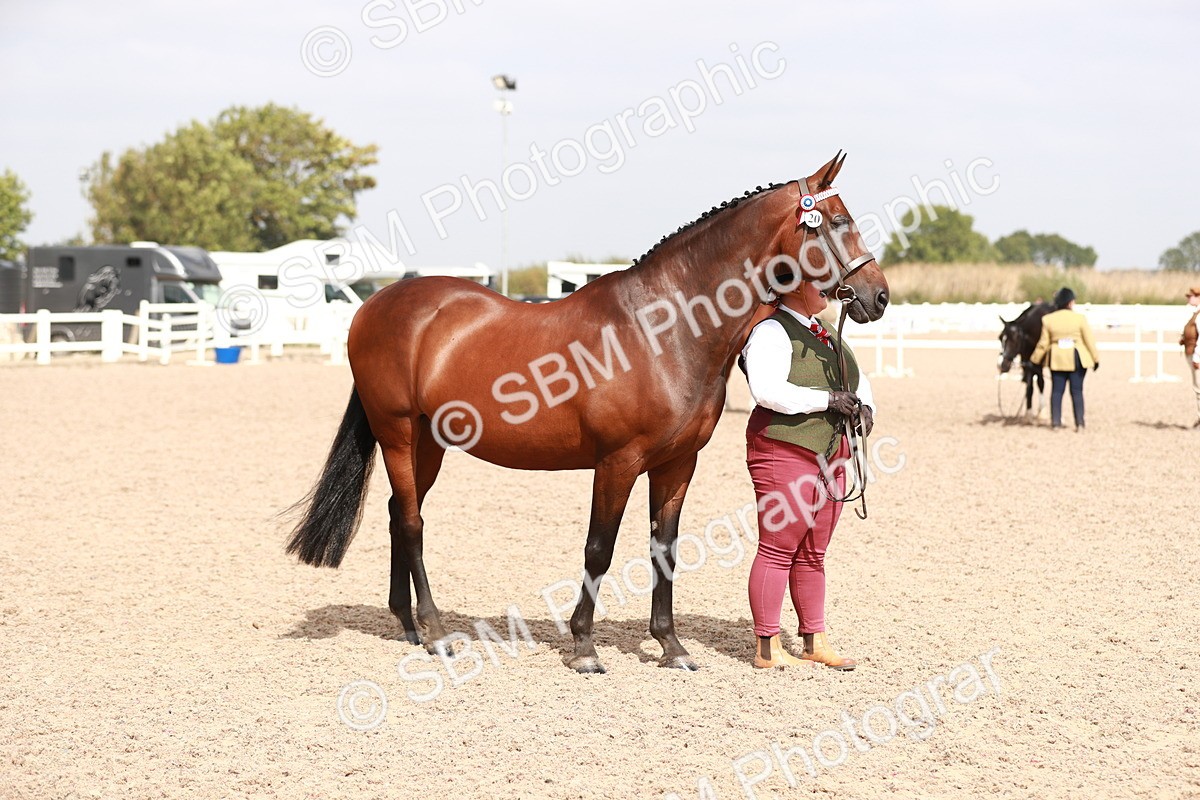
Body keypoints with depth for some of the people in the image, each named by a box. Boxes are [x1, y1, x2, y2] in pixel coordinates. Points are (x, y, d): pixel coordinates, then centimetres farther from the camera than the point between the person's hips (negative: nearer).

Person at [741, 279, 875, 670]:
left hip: (830, 458, 9)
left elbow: (859, 381, 29)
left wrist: (864, 405, 6)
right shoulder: (771, 331, -10)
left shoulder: (824, 333, 19)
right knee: (778, 550, -5)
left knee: (813, 554, 13)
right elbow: (766, 390, -25)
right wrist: (826, 399, -21)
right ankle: (767, 649, 0)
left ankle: (816, 642, 19)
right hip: (784, 452, -9)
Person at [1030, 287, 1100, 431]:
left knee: (1056, 391, 6)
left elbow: (1043, 343, 2)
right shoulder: (1080, 318, -7)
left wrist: (1035, 359, 14)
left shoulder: (1048, 319, -1)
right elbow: (1089, 341, -4)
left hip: (1056, 359, 2)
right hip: (1077, 359, -2)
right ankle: (1079, 423, 1)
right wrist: (1096, 358, 4)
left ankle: (1056, 423, 5)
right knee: (1077, 391, 3)